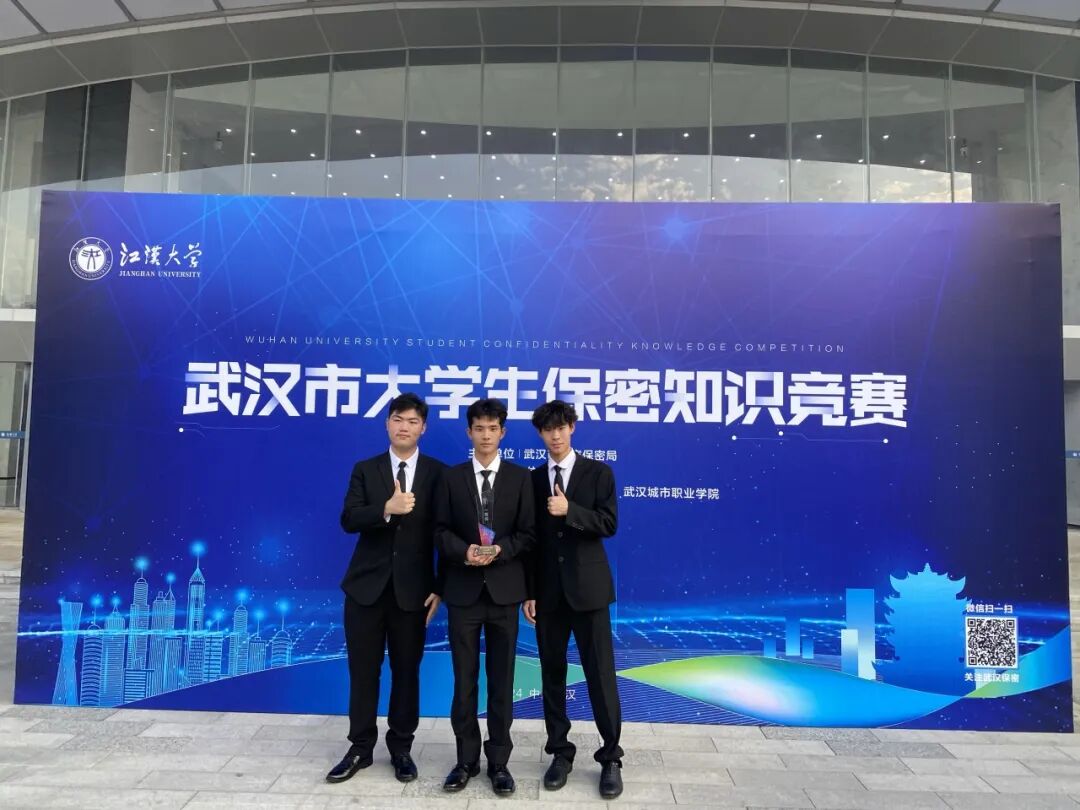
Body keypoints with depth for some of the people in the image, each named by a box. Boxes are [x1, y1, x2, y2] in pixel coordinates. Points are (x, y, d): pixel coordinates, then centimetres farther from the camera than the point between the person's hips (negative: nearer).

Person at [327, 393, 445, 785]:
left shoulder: (439, 473, 0)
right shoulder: (365, 469, 4)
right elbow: (348, 520, -8)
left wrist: (441, 587, -4)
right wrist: (387, 509, -26)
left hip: (413, 587, -1)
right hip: (367, 584, 1)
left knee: (406, 670, 10)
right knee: (363, 670, 10)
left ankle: (401, 748, 27)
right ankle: (360, 747, 27)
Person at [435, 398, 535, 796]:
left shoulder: (520, 477, 3)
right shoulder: (452, 477, 6)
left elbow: (528, 534, 0)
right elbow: (441, 531, 2)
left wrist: (498, 550, -16)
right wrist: (465, 551, -16)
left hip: (504, 589, 0)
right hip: (463, 590, 1)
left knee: (501, 679, 8)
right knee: (464, 679, 9)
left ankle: (499, 761, 22)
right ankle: (467, 759, 23)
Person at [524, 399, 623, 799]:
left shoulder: (598, 472, 1)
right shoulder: (533, 479, 8)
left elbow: (608, 524, -8)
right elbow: (529, 538, 6)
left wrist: (570, 510, -21)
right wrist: (528, 592, 3)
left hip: (587, 587, -2)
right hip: (548, 590, 3)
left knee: (600, 674, 1)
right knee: (552, 673, 10)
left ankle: (610, 757, 16)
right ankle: (560, 752, 24)